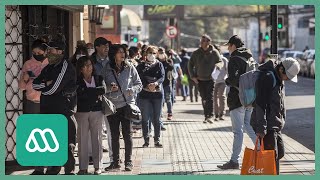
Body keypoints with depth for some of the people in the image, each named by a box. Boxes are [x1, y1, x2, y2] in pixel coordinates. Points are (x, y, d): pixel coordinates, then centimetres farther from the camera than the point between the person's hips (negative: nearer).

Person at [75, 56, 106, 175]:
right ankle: (83, 167, 3)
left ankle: (98, 166, 5)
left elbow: (103, 90, -9)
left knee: (97, 138, 1)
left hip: (97, 111, 1)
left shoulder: (99, 79, 10)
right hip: (82, 112, -1)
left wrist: (88, 91, -8)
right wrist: (95, 92, -8)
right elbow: (80, 93, -12)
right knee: (82, 139, -1)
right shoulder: (78, 81, 5)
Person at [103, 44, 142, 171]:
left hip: (127, 105, -1)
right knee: (114, 135, 7)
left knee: (127, 134, -2)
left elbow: (139, 84, 7)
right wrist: (109, 88, -11)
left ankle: (128, 161, 5)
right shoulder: (106, 70, 4)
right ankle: (115, 162, 15)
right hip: (112, 106, 1)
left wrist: (132, 90, -12)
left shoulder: (130, 68, 3)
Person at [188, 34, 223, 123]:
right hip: (200, 79, 3)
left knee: (210, 97, -12)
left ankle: (210, 116, -13)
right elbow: (190, 65, 10)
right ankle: (206, 116, 16)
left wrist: (218, 65, -20)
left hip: (210, 79, -3)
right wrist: (193, 76, 1)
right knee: (204, 98, 7)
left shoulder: (214, 52, -3)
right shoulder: (196, 53, 2)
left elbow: (221, 62, 5)